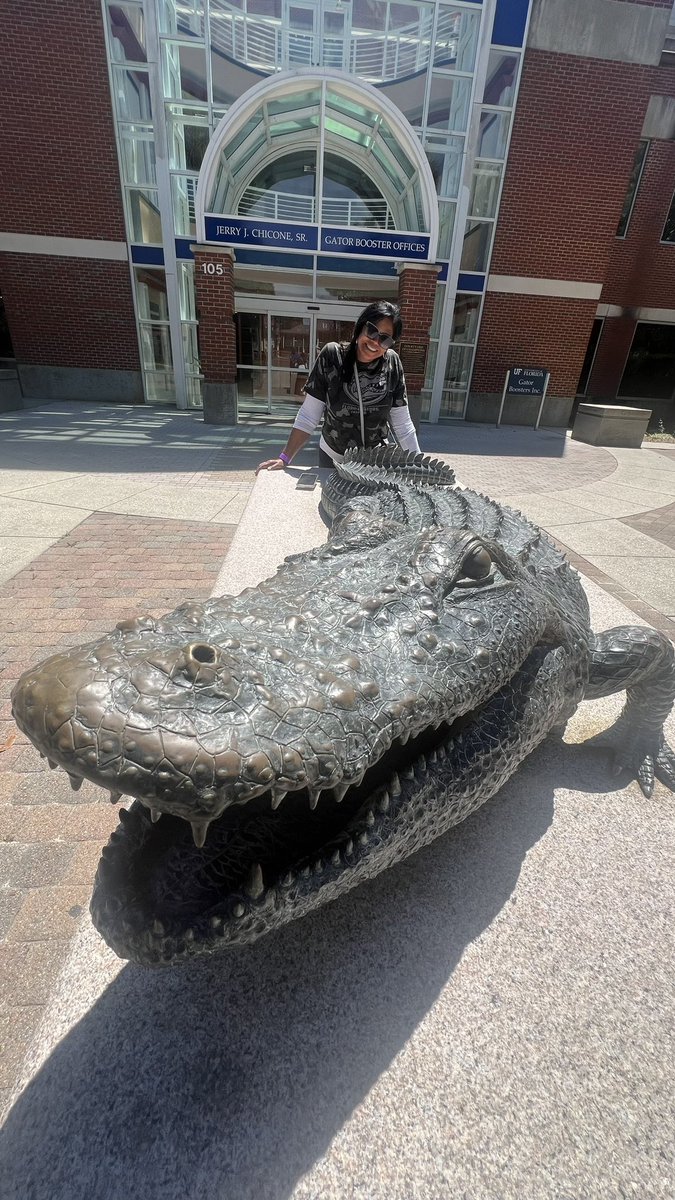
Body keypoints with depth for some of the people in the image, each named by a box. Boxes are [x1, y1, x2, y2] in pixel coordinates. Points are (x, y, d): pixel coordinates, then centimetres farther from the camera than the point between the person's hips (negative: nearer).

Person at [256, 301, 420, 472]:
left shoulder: (392, 363, -10)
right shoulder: (332, 355, -14)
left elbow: (402, 424, -6)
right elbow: (308, 415, -14)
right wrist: (284, 458, -19)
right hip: (332, 459, 0)